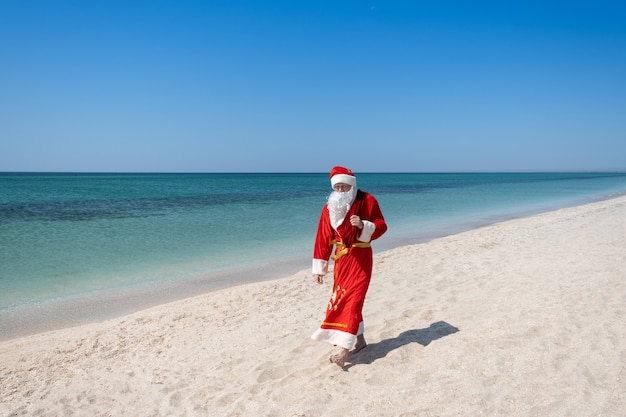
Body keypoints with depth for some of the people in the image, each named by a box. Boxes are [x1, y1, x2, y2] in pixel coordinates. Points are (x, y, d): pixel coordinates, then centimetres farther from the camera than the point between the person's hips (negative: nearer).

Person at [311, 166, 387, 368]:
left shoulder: (367, 200, -5)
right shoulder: (329, 208, 4)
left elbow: (381, 225, -3)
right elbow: (323, 238, 4)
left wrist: (363, 225, -24)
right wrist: (319, 267, 4)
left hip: (361, 258, -5)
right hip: (341, 258, 5)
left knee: (352, 299, -11)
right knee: (342, 298, 10)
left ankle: (343, 350, -12)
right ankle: (359, 339, 28)